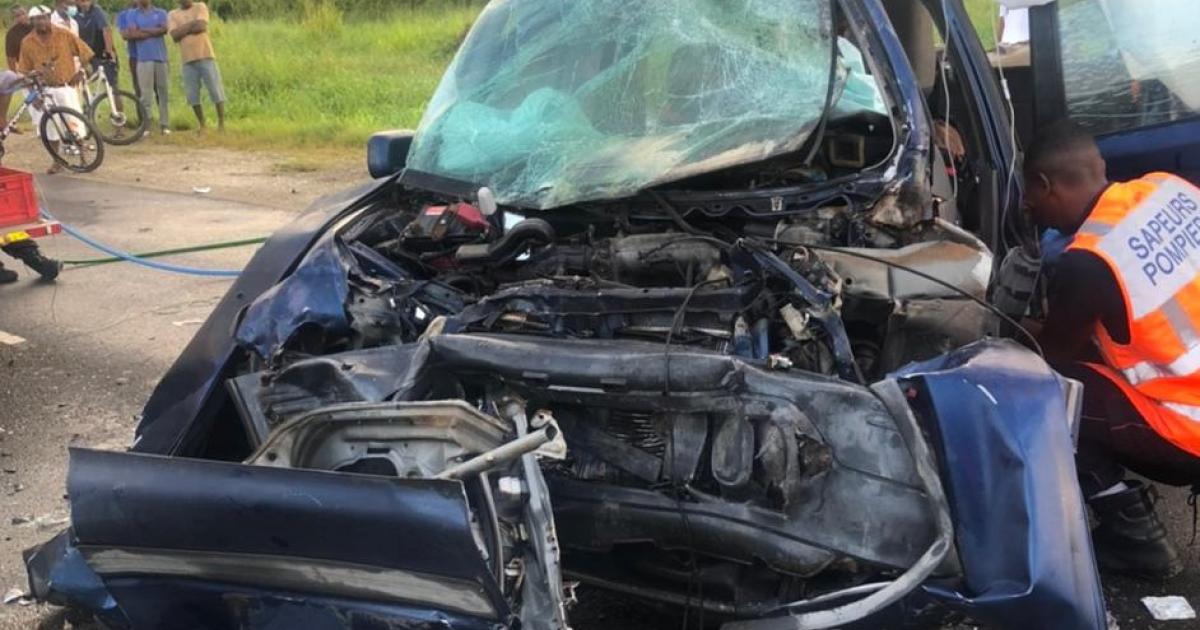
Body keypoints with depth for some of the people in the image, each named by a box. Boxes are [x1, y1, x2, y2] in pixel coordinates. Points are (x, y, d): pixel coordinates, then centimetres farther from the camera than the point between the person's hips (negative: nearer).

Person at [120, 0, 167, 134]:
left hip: (161, 58, 2)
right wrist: (155, 32, -3)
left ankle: (165, 125, 7)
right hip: (144, 59, -1)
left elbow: (164, 29, -5)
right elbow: (132, 34, -5)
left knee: (163, 93, 3)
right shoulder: (132, 15, 10)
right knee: (146, 95, -6)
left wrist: (142, 30, -2)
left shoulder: (161, 13, 13)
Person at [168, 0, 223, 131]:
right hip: (188, 60, 2)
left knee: (216, 91, -4)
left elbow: (201, 26, -11)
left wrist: (184, 29, -3)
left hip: (205, 56, -2)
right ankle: (202, 125, 13)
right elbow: (175, 36, -6)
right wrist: (192, 24, -10)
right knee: (192, 95, 3)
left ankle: (221, 123, 4)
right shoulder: (172, 15, 10)